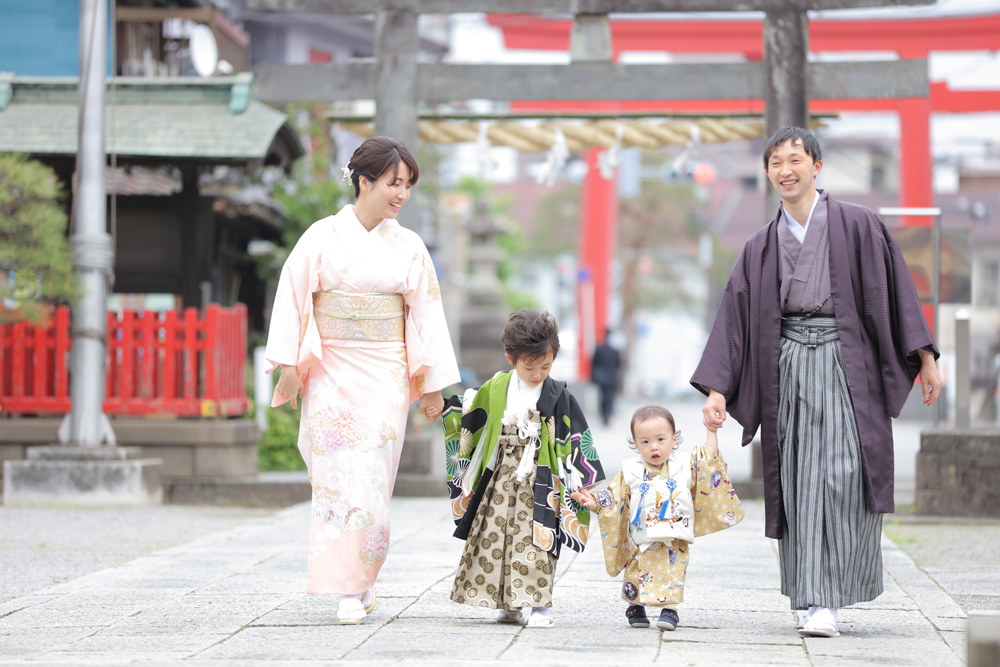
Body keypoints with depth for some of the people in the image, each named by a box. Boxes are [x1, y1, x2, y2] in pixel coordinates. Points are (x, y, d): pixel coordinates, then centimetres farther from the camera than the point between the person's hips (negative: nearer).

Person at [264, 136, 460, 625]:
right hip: (331, 374, -1)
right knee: (339, 475, -5)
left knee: (372, 478, -3)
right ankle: (349, 583, 5)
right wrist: (290, 365, -8)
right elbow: (294, 297, -2)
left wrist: (432, 381, 5)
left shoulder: (408, 246, 6)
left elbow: (425, 312, 8)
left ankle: (357, 588, 5)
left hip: (385, 377, 1)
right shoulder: (323, 237, -1)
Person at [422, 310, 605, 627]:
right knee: (495, 538, 4)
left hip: (539, 482, -4)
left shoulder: (558, 397, -5)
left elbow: (576, 445, -3)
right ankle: (509, 605, 13)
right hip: (500, 479, 4)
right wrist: (443, 408, 10)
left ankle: (539, 605, -6)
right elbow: (470, 416, 21)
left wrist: (588, 486, -4)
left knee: (535, 541, -9)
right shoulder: (496, 388, 4)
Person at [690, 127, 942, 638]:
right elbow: (735, 316, 9)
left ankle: (824, 600, -13)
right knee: (798, 482, 0)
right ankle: (816, 601, 8)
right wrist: (717, 389, 0)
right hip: (788, 365, 3)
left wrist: (925, 358, -3)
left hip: (845, 363, -3)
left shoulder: (857, 226, 4)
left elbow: (895, 289, 3)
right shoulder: (761, 248, 13)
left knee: (843, 476, -14)